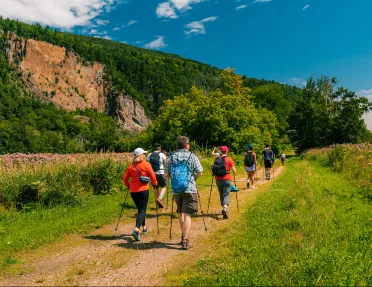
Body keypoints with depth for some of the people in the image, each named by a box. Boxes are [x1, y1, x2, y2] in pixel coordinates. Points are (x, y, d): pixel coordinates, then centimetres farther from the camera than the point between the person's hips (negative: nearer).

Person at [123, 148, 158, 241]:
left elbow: (125, 178, 5)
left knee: (140, 209, 20)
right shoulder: (146, 164, -6)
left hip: (133, 191, 5)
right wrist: (155, 184, 15)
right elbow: (152, 176, -3)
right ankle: (136, 230, -21)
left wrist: (128, 185, 22)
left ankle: (144, 228, 33)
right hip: (143, 190, -5)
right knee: (142, 210, -3)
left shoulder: (130, 166, 5)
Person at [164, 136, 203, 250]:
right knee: (187, 215, -2)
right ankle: (185, 240, -4)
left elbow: (166, 174, 4)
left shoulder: (171, 157, 4)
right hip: (189, 189, -3)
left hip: (176, 189, 4)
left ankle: (184, 236, 32)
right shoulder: (192, 156, -3)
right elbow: (200, 172, -1)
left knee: (180, 213, 19)